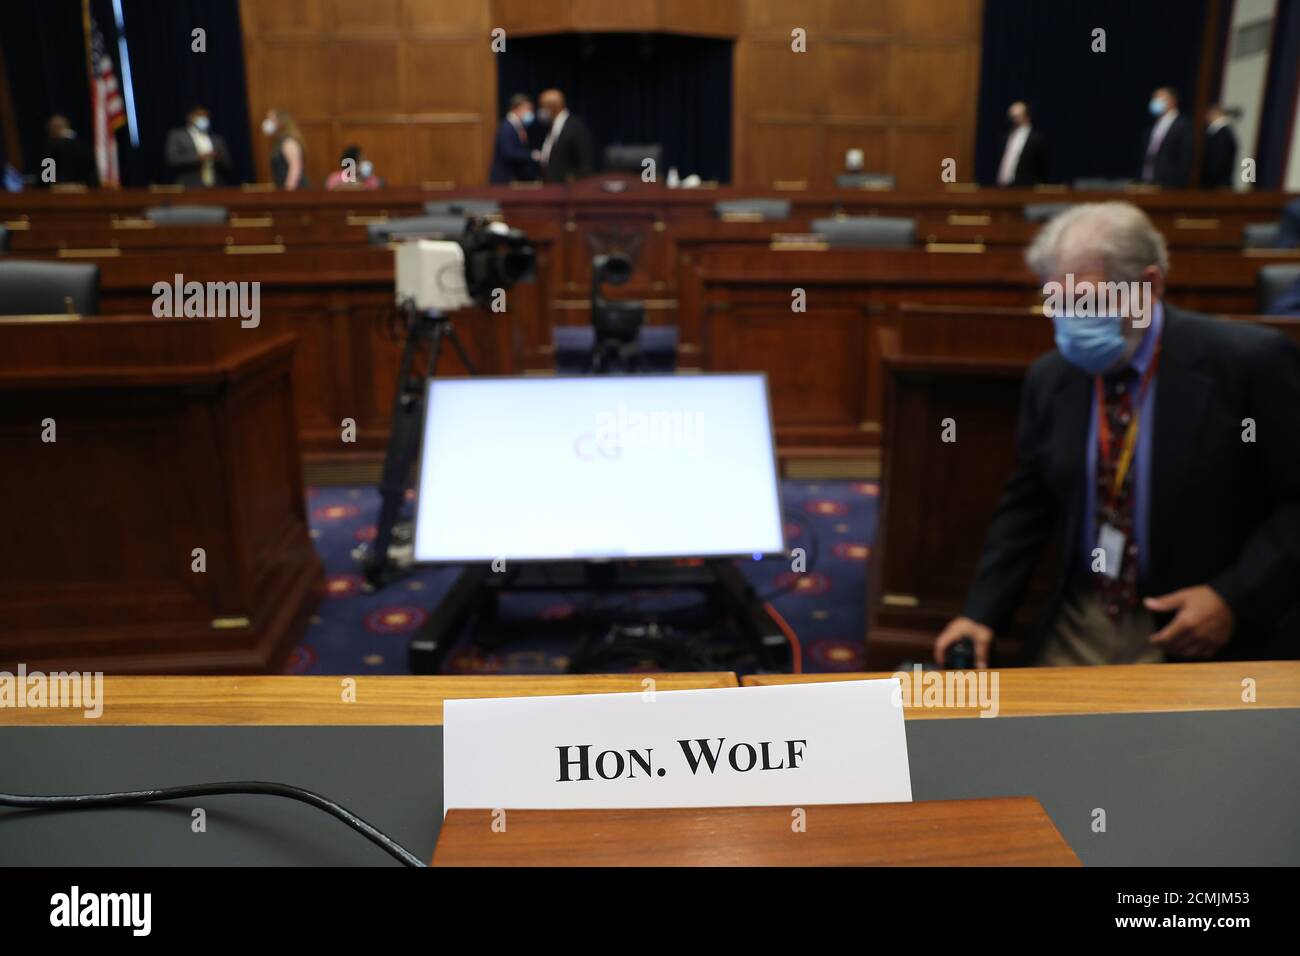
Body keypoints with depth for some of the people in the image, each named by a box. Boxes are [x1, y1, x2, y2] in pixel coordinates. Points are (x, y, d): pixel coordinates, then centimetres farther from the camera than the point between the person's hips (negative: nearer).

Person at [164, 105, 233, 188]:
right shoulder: (176, 136, 10)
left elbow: (228, 165, 15)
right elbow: (172, 160, -3)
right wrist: (197, 157, -13)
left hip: (217, 190, 3)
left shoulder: (217, 139, 20)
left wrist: (219, 159, -7)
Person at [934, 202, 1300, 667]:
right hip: (1079, 628, 4)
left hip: (1209, 637, -3)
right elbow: (1026, 506, 6)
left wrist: (1237, 597, -18)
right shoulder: (1049, 378, 0)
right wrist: (982, 611, -3)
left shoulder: (1250, 363, -12)